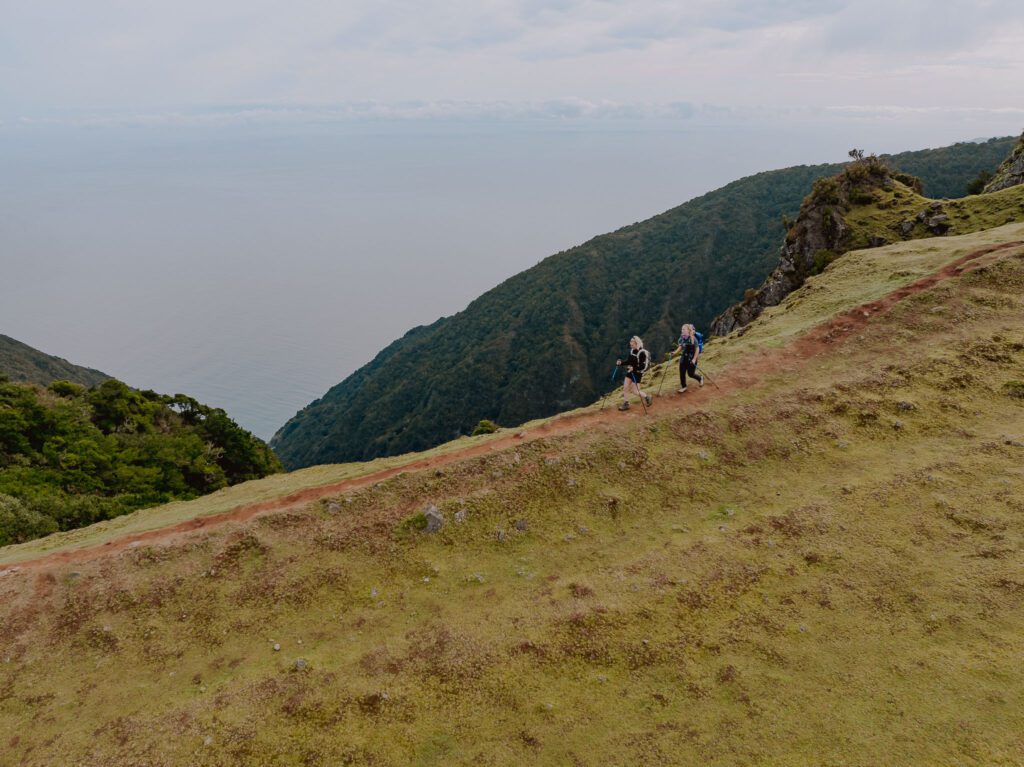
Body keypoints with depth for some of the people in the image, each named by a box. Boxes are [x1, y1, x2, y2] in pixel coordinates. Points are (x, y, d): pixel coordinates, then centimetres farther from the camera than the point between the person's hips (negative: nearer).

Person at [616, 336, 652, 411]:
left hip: (637, 373, -7)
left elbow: (644, 366, -22)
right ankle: (625, 404, 17)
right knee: (625, 388, 5)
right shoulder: (632, 351, 3)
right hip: (630, 372, 7)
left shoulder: (642, 353, -20)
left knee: (634, 391, 0)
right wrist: (621, 363, -1)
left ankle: (648, 397, 23)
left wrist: (634, 368, -35)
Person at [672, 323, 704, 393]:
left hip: (691, 359, -6)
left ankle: (700, 378, 35)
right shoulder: (682, 338, 0)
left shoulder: (693, 339, -19)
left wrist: (694, 359, -19)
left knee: (691, 374, 5)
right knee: (682, 373, 3)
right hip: (683, 357, 6)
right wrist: (675, 352, -4)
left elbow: (697, 349, -15)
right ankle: (683, 387, 17)